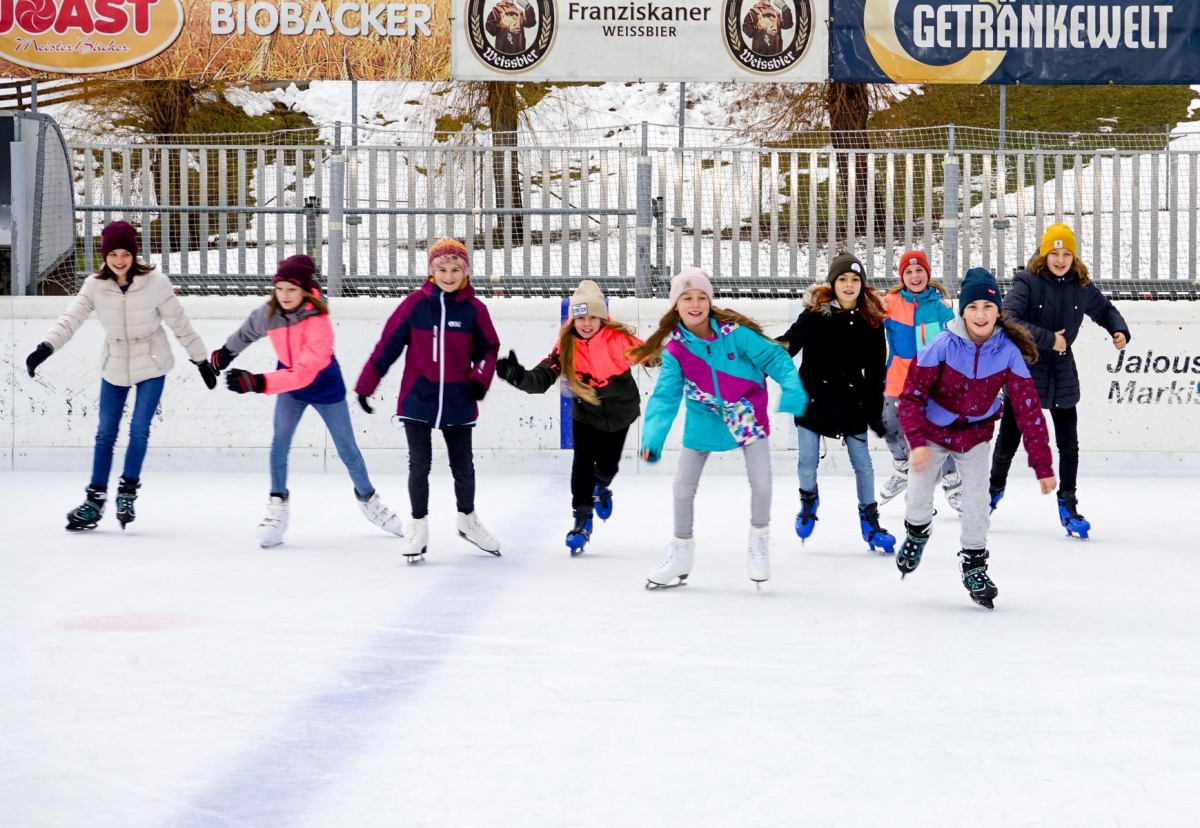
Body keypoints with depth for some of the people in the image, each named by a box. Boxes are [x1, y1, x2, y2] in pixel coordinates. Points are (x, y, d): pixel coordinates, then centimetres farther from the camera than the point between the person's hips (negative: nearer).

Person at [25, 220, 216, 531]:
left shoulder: (156, 283, -17)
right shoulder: (95, 286, -11)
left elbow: (180, 324, -10)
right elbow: (70, 319, -19)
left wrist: (201, 360, -4)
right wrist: (44, 347, -35)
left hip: (151, 367, -3)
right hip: (114, 366, 3)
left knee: (139, 430, -7)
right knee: (105, 433, 7)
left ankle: (128, 491, 13)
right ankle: (95, 498, 17)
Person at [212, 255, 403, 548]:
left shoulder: (318, 323, -35)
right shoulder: (268, 314, -19)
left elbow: (304, 373, -41)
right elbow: (247, 332, 7)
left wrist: (259, 383, -49)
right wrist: (226, 352, 22)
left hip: (325, 385, -3)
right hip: (289, 383, 3)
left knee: (347, 449, 8)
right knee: (279, 442, -15)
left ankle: (367, 498, 31)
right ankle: (277, 504, -2)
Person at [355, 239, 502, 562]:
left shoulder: (474, 309, -4)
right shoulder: (415, 303, -7)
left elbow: (488, 349, 6)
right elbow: (388, 344, -3)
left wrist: (480, 377, -13)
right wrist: (366, 385, -1)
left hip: (458, 402, 1)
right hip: (417, 399, -1)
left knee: (463, 466, 13)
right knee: (419, 465, 2)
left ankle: (468, 519, 35)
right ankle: (419, 526, 18)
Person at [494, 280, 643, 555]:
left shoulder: (618, 338, -24)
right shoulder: (566, 347, -21)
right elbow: (542, 378, -28)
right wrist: (518, 375, -47)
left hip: (619, 412, 0)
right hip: (585, 413, 0)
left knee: (607, 465, 11)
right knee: (583, 462, -16)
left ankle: (600, 488, 49)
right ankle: (582, 519, -5)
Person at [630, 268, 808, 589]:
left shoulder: (734, 331, -22)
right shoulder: (675, 347, -17)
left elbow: (774, 358, -19)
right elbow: (666, 395, -21)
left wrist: (792, 389, -37)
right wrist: (653, 437, -34)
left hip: (747, 412, -2)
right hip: (704, 418, 2)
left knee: (761, 480, -9)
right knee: (683, 488, 5)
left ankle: (759, 541, 19)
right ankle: (681, 555, 26)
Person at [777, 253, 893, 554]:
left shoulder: (871, 321, -2)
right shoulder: (816, 314, -10)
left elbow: (875, 371, 2)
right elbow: (790, 341, -13)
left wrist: (875, 412, 3)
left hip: (852, 402, 2)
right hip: (814, 397, -2)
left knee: (862, 463, 5)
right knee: (808, 460, 2)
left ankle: (870, 520, 18)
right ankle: (808, 501, 31)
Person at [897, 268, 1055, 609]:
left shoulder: (1008, 352, -22)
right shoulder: (944, 345, -27)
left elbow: (1028, 409, -18)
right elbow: (911, 394, -20)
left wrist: (1042, 466, -18)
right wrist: (917, 441, -31)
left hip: (975, 433, 1)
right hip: (933, 428, -1)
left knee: (977, 499, -4)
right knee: (918, 496, 0)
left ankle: (974, 563, 18)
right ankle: (917, 533, 36)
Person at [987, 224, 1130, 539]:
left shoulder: (1082, 286, -3)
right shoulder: (1028, 282, -15)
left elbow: (1105, 310, 14)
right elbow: (1008, 320, -25)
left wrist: (1119, 331, -6)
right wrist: (1047, 339, -28)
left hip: (1062, 373, 2)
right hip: (1024, 369, -2)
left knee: (1069, 444, 1)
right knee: (1008, 440, 10)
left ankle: (1067, 506, 14)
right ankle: (995, 487, 37)